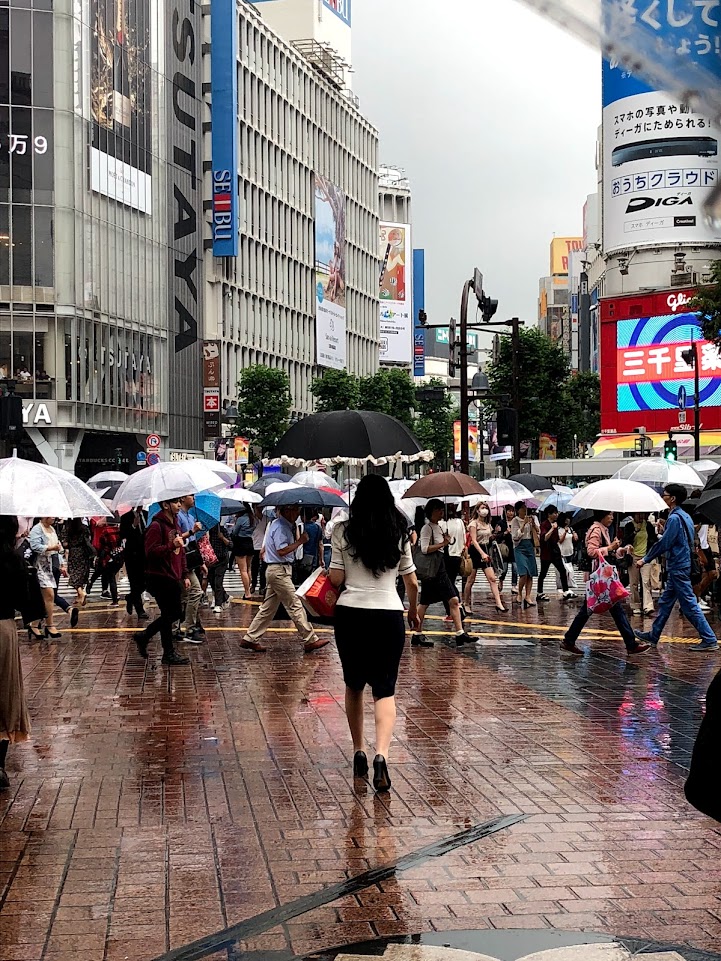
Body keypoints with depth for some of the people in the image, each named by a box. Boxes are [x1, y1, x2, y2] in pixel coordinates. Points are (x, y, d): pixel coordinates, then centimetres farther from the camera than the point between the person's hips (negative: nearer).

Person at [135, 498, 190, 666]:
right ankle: (169, 653, 8)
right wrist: (172, 546, -30)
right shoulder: (156, 526, -13)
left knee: (175, 613, 12)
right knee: (169, 614, -2)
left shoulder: (175, 524, 16)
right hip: (160, 578, -9)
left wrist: (185, 575, 17)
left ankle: (143, 636, 25)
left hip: (173, 578, 9)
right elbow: (151, 551, -20)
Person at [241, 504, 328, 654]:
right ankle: (310, 640, -2)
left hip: (275, 570, 11)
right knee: (295, 606, -5)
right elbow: (282, 551, -23)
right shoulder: (280, 528, -16)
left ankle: (250, 639, 13)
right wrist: (300, 541, -18)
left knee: (268, 608, 12)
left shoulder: (284, 526, 17)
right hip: (279, 570, -11)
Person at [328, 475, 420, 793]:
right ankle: (381, 753, -21)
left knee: (354, 685, 18)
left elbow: (336, 579, -3)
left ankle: (359, 753, 22)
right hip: (389, 615, 0)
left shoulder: (343, 531, -1)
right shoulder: (399, 532, 5)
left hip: (351, 614, 0)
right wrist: (414, 612, 24)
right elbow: (412, 581, 8)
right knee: (385, 689, 1)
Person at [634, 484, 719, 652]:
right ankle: (653, 636, 26)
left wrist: (645, 559, -9)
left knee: (689, 604, -8)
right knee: (665, 602, 17)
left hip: (678, 567, -10)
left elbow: (664, 543, -18)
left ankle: (709, 640, -8)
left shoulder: (675, 518, -17)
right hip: (679, 566, 10)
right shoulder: (684, 516, 13)